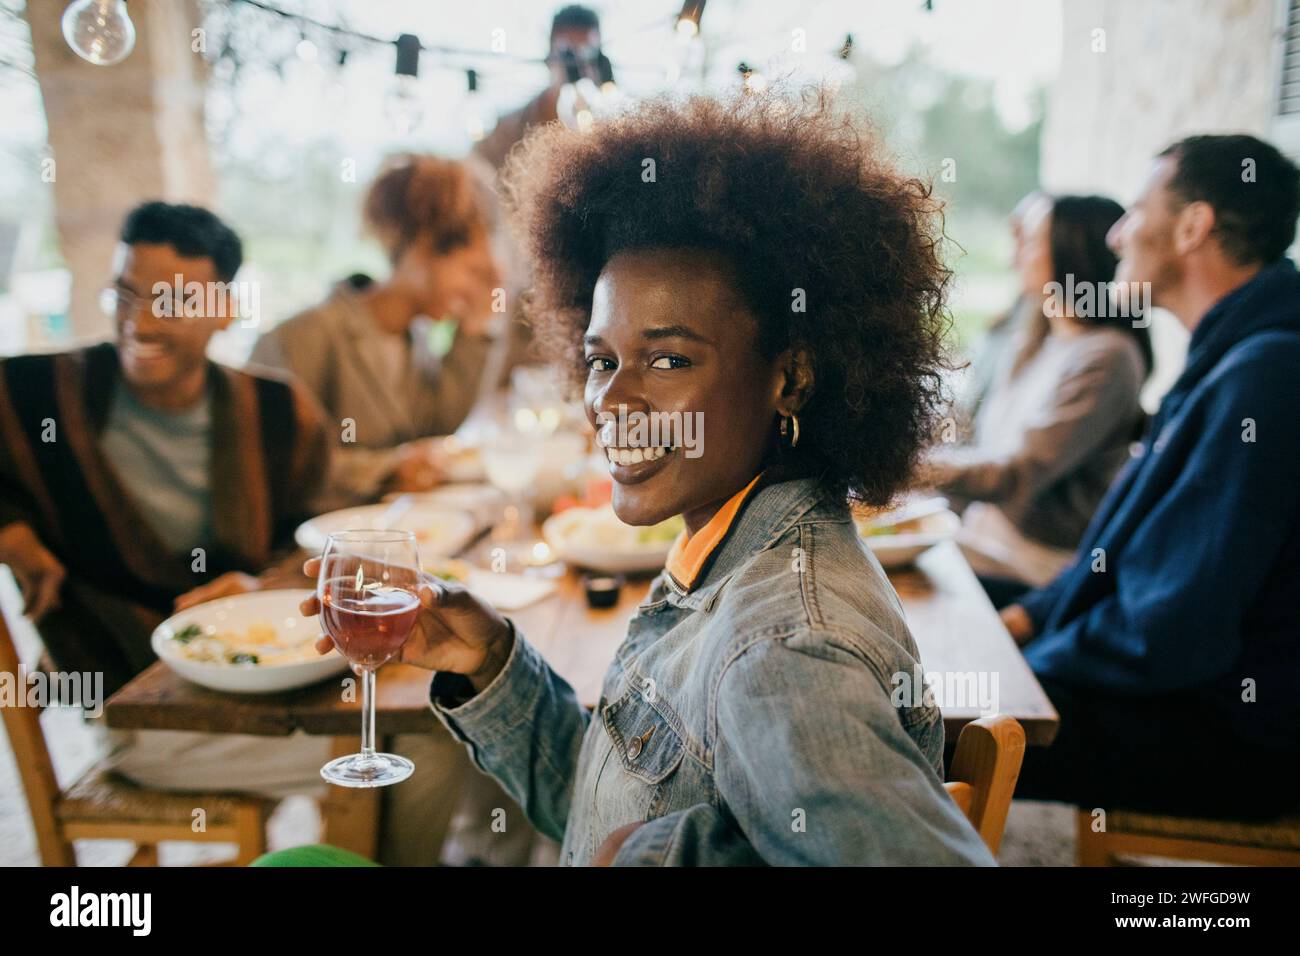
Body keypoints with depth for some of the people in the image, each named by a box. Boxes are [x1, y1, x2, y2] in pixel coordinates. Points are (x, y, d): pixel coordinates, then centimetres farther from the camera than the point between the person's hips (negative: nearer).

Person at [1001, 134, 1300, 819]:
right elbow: (1141, 540, 17)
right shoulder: (1230, 359, 10)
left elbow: (1172, 634, -27)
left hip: (1232, 736, -10)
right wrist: (1032, 614, 6)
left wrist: (1031, 660, -12)